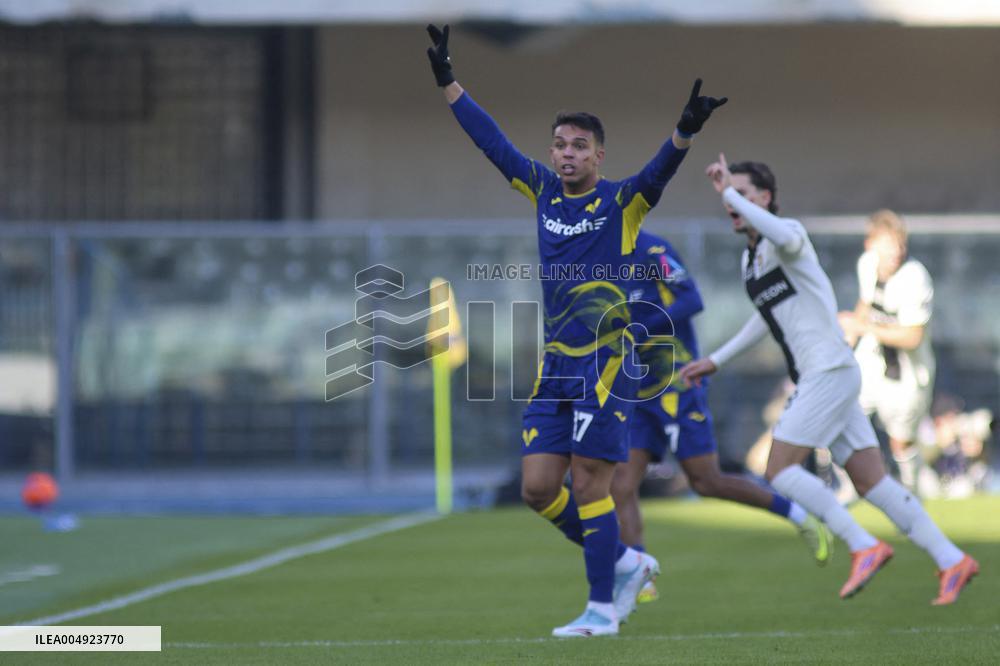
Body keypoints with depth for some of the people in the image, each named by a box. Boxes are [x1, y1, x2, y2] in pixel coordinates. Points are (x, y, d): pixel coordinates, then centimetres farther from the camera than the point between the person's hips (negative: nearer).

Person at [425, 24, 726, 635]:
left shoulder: (621, 202, -4)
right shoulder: (543, 191, 11)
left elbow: (659, 171, -22)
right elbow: (493, 142, 17)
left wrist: (686, 131, -41)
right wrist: (447, 82, 18)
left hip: (605, 363, -6)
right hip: (555, 363, 6)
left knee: (589, 485, -8)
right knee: (538, 487, 3)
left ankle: (603, 608, 0)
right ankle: (623, 563, 21)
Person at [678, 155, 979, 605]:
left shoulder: (788, 232, -8)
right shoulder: (749, 260, 19)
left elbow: (784, 237, -36)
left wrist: (730, 191, -30)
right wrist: (716, 360, 37)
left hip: (830, 371, -9)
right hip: (815, 378, 9)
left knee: (780, 470, -12)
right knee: (871, 483, 4)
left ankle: (864, 547, -12)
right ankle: (951, 560, 3)